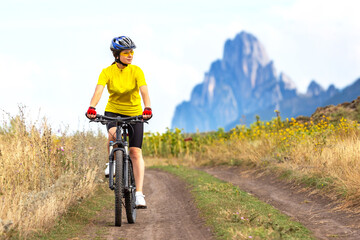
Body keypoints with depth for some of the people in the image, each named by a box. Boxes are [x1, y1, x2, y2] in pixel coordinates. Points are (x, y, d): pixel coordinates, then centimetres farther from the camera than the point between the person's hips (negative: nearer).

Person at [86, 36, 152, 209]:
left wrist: (147, 109, -44)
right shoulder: (107, 72, -12)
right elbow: (99, 90, -27)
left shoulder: (136, 71, -12)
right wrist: (92, 108, -46)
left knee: (135, 152, -10)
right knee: (114, 134, -33)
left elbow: (144, 91, -26)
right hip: (113, 112, 0)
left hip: (134, 113, 0)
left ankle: (139, 193, -10)